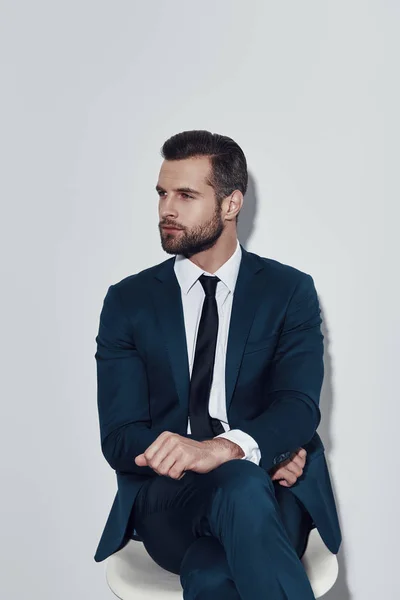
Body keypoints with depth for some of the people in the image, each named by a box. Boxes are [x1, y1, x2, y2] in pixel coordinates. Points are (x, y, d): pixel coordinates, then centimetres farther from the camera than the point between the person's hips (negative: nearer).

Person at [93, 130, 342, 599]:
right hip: (166, 495, 1)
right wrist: (258, 453, -15)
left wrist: (225, 447, -30)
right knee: (241, 483, -34)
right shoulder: (128, 301, 6)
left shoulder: (290, 291, 6)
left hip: (273, 490, 0)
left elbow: (300, 405, -7)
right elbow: (120, 439, -1)